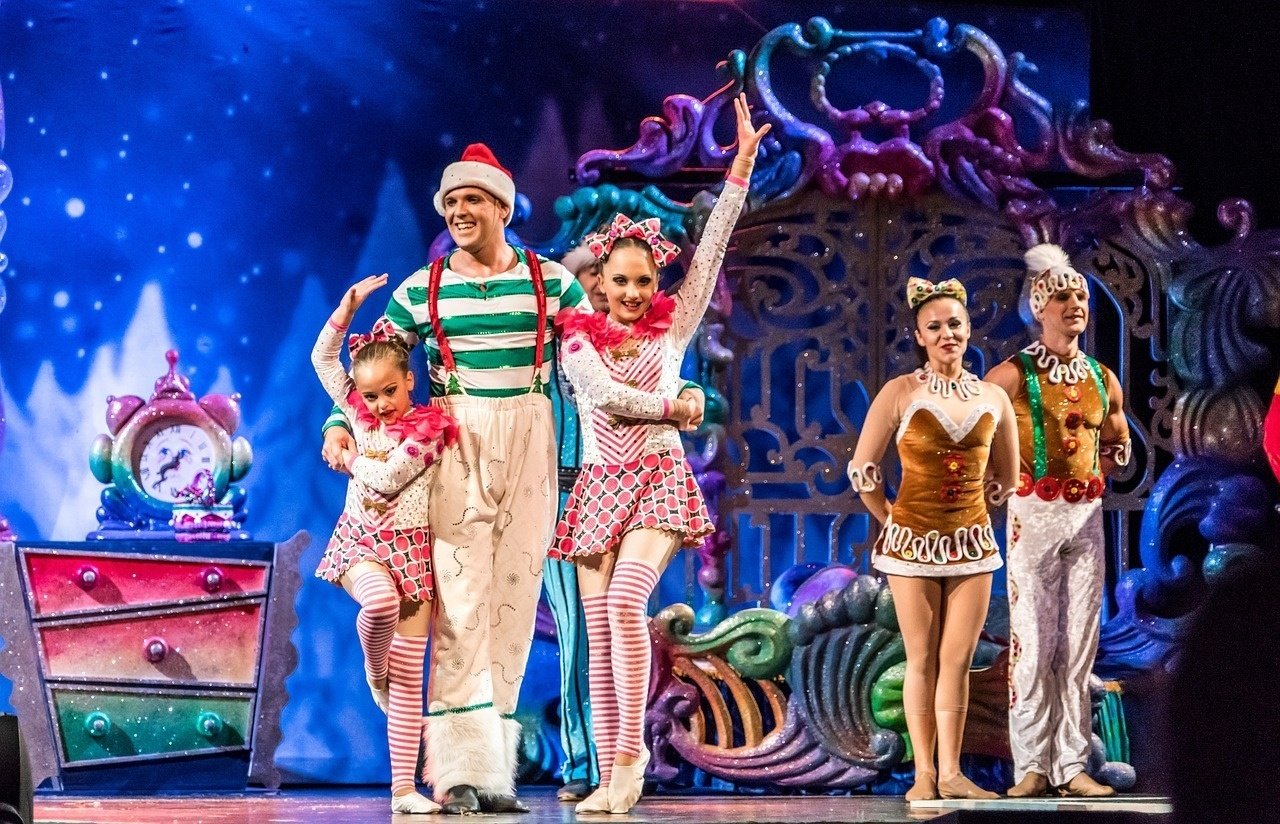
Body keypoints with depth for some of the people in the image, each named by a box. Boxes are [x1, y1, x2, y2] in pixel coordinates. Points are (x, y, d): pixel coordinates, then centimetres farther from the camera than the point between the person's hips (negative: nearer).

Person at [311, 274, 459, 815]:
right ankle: (373, 669, -1)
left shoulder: (428, 430, -5)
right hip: (360, 544, 2)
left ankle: (403, 787, -1)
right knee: (381, 600, -36)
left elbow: (387, 477, -16)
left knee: (408, 677, -1)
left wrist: (350, 459, 0)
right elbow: (322, 357, 10)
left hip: (410, 547, -2)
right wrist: (349, 305, 2)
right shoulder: (360, 416, 8)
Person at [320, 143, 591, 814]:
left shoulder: (551, 282, 8)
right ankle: (461, 769, -14)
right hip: (455, 448, -1)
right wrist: (339, 423, -8)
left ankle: (495, 768, 4)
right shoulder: (422, 288, 6)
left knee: (515, 598, 0)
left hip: (529, 448, 1)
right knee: (460, 598, -11)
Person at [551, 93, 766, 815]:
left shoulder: (672, 327, 8)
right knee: (601, 632, -2)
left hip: (658, 478, -2)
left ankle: (631, 749, -16)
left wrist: (743, 164, 1)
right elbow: (603, 395, -9)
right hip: (599, 484, 2)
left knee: (625, 600, -25)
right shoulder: (579, 337, 7)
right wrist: (673, 408, -3)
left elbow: (712, 248, 3)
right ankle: (611, 776, 0)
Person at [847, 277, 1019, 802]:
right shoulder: (900, 393, -4)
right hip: (912, 542, -2)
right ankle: (923, 774, 4)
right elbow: (863, 468, 0)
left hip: (973, 541, 3)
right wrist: (892, 521, 2)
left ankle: (951, 773, 5)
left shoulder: (993, 398, 5)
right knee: (922, 661, 1)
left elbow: (1006, 477, 17)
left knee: (958, 660, 1)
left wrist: (970, 514, 12)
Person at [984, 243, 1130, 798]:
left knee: (1080, 643, 4)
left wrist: (1089, 476, 13)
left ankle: (1072, 765, 7)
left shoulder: (1103, 380, 11)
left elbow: (1119, 446, 27)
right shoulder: (1015, 373, -6)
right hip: (1034, 513, -5)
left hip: (1086, 514, 5)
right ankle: (1031, 766, -3)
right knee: (1032, 642, -6)